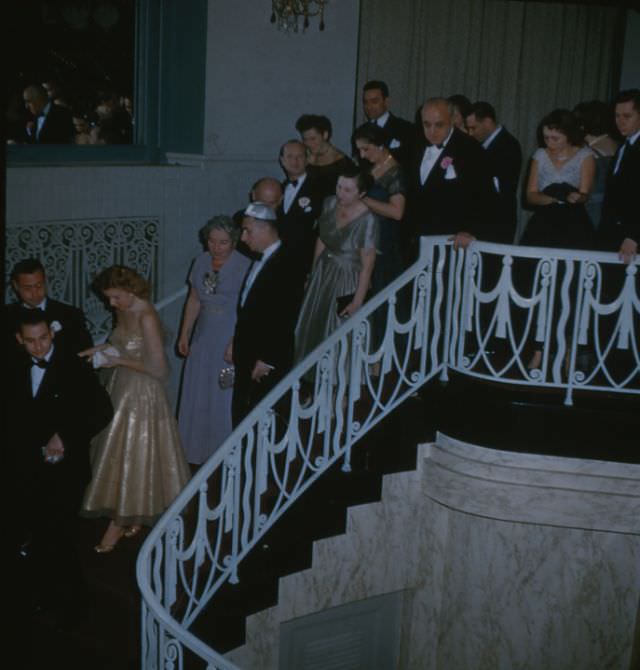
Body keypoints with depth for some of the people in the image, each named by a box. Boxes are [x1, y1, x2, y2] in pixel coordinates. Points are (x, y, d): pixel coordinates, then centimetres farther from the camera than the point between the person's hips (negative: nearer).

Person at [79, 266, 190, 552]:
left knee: (130, 458, 5)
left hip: (142, 394, -8)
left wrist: (117, 361, -20)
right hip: (122, 388, 9)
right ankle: (134, 515, 32)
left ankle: (119, 523, 19)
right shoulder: (125, 311, 0)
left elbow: (158, 369, -24)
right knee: (120, 455, 17)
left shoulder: (147, 318, -24)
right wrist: (102, 349, -1)